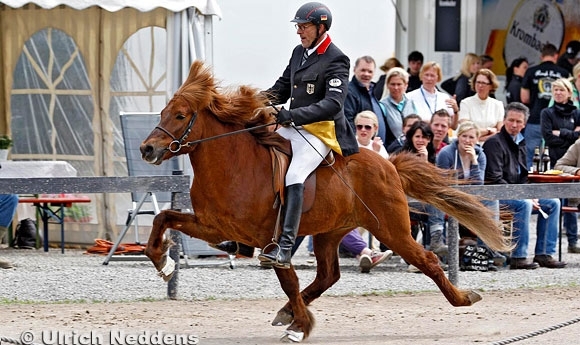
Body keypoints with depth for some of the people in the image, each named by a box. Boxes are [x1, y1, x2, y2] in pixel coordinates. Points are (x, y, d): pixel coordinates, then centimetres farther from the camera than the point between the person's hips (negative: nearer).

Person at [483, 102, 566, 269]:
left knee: (553, 203, -1)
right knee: (524, 204, -34)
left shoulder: (520, 144, 15)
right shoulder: (494, 143, -11)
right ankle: (518, 257, -31)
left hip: (518, 195, 9)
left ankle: (544, 254, -3)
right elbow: (494, 180, -18)